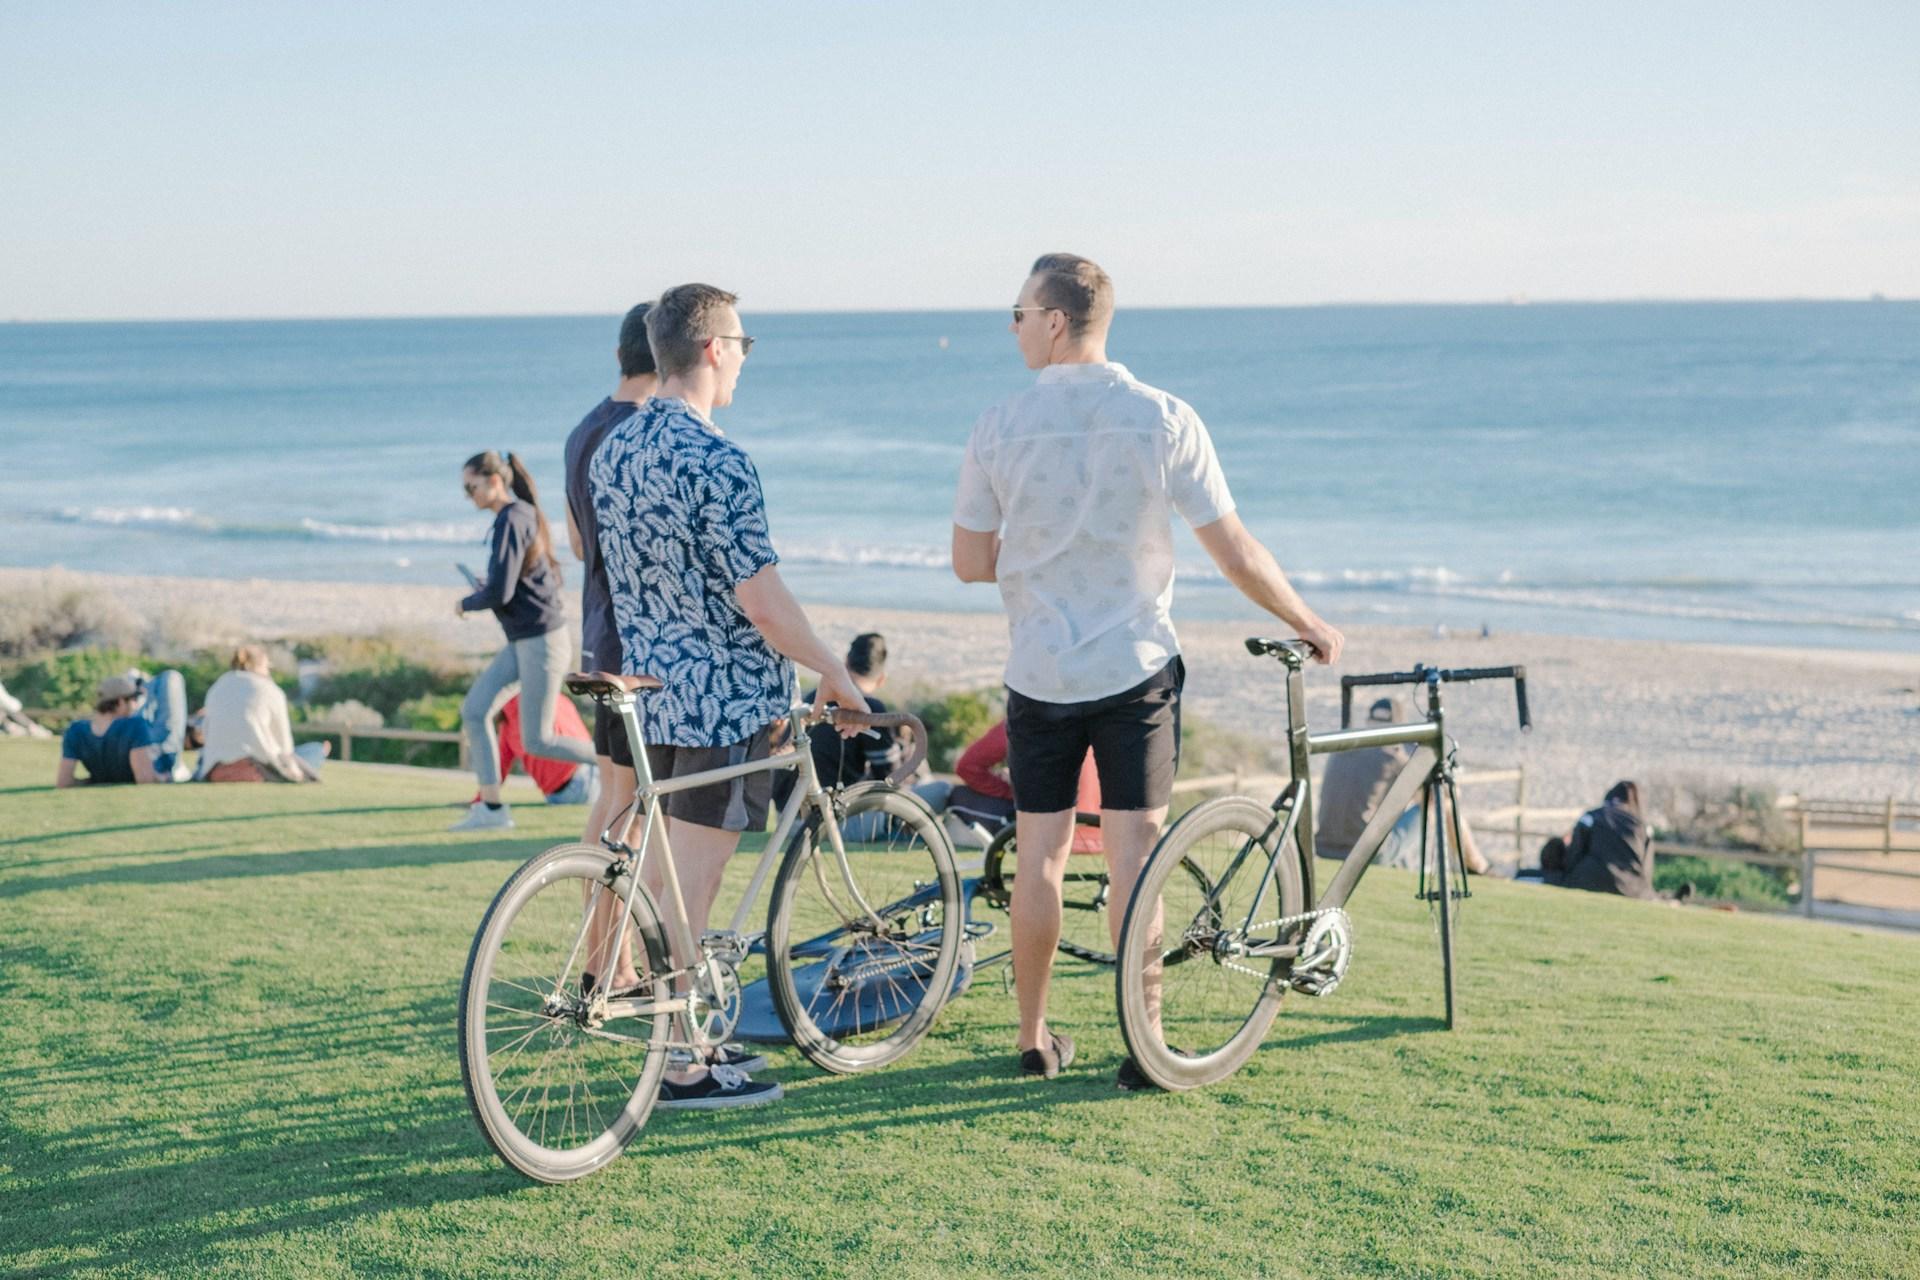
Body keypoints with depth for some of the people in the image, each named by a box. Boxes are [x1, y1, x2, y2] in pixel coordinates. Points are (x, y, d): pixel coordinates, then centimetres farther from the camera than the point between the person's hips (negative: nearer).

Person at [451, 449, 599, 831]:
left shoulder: (511, 521, -18)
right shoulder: (523, 515, 12)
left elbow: (499, 593, -24)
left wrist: (466, 604, -3)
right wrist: (485, 591, 11)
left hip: (541, 641, -10)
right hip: (523, 641, 10)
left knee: (537, 741, -5)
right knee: (474, 710, 5)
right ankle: (491, 808, 7)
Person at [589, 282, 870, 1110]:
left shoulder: (610, 451, 7)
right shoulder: (714, 461, -20)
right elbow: (761, 600, -20)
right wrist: (833, 671, -7)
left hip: (648, 690, 8)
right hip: (722, 695, -8)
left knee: (663, 866, 17)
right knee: (691, 881, -2)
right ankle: (684, 1068, 6)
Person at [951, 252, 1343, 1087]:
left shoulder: (1000, 426, -7)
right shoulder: (1164, 420, -8)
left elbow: (969, 564, -2)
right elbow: (1237, 556, -7)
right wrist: (1307, 623, 8)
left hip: (1040, 674, 1)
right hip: (1136, 670, -1)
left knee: (1041, 854, 9)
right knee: (1133, 854, 3)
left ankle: (1034, 1037, 19)